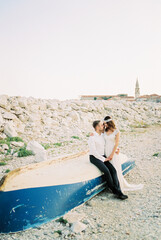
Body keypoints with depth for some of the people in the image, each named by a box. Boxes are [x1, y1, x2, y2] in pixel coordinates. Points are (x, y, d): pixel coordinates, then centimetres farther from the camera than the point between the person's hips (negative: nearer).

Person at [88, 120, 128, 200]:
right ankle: (115, 191, -10)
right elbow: (94, 152, -20)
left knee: (113, 170, -17)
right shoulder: (92, 137, -17)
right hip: (94, 158, -7)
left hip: (102, 157, 7)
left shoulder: (102, 135, 7)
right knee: (106, 171, -27)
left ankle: (118, 191, -20)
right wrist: (104, 159, -16)